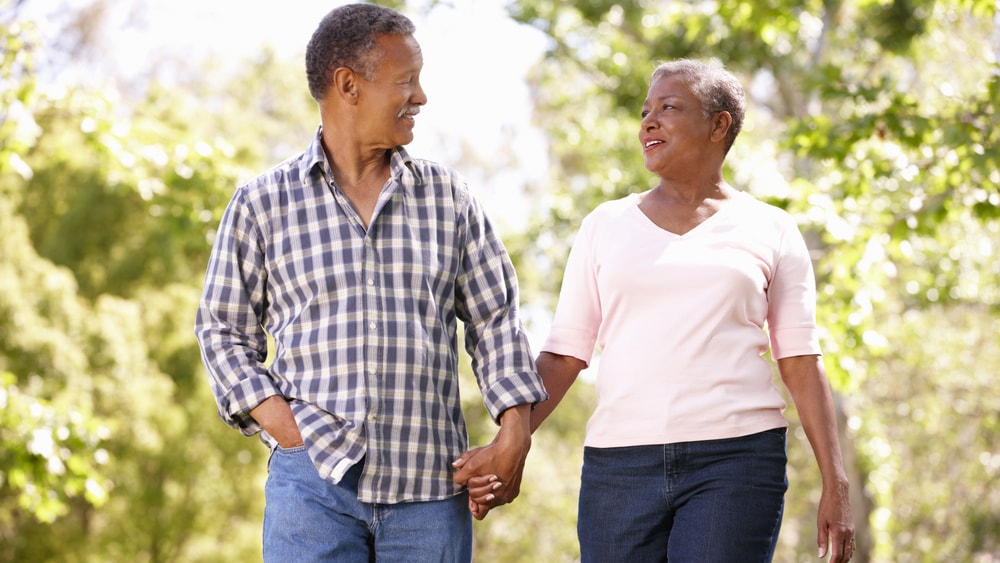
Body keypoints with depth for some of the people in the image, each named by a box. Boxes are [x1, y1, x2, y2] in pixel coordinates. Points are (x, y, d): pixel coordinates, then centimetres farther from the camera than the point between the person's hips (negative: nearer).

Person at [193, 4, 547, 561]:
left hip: (430, 489, 2)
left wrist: (514, 436, 1)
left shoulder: (450, 198, 12)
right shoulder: (263, 202, 7)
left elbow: (496, 320, 13)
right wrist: (274, 416, -5)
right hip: (315, 479, -2)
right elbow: (224, 329, 11)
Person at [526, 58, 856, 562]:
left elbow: (802, 366, 6)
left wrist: (835, 486, 0)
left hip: (736, 462, -2)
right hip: (620, 462, 2)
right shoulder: (605, 226, 13)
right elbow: (562, 355, 9)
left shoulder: (769, 231, 9)